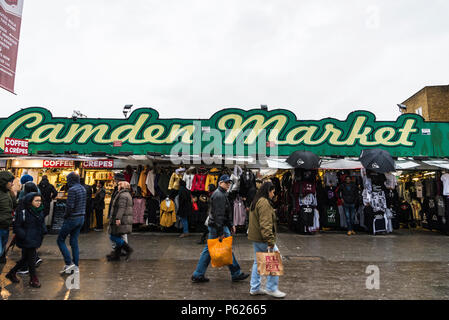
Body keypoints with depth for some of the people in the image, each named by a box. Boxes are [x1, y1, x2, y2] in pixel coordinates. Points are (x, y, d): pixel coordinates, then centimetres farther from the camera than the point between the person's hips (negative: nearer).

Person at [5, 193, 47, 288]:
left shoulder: (40, 212, 6)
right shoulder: (22, 212, -16)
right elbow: (16, 227, -13)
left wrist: (43, 231, 2)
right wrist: (25, 236, -20)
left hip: (36, 240, 7)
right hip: (27, 242, -7)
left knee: (25, 259, 18)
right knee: (31, 259, 3)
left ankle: (12, 273, 40)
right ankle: (33, 279, 19)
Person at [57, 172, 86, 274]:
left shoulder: (72, 189, -17)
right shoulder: (83, 189, 8)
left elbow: (70, 206, -20)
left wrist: (65, 215, -4)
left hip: (72, 219, -8)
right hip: (81, 218, 8)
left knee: (60, 240, 8)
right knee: (74, 241, 14)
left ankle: (69, 263, 2)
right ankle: (76, 266, 18)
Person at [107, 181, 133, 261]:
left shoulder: (123, 195, -11)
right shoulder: (128, 195, 21)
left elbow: (121, 207, -22)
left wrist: (118, 218, -27)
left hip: (121, 221, -10)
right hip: (126, 220, 10)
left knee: (114, 237, -6)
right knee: (117, 237, 13)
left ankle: (128, 249, -5)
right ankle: (116, 255, 17)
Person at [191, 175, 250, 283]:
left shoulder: (222, 194, 17)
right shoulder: (219, 195, -18)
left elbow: (227, 212, 25)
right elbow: (218, 214, -23)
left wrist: (231, 225, 24)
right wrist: (220, 232, -24)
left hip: (214, 226, 10)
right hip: (218, 226, -10)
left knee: (208, 250, 11)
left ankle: (198, 275, 17)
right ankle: (236, 274, 18)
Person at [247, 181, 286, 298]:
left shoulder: (255, 202, 15)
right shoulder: (264, 203, -17)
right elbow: (265, 224, -24)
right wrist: (270, 241, -25)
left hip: (255, 238, 10)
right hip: (262, 238, -10)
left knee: (257, 262, 15)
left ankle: (255, 288, 22)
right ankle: (271, 289, 9)